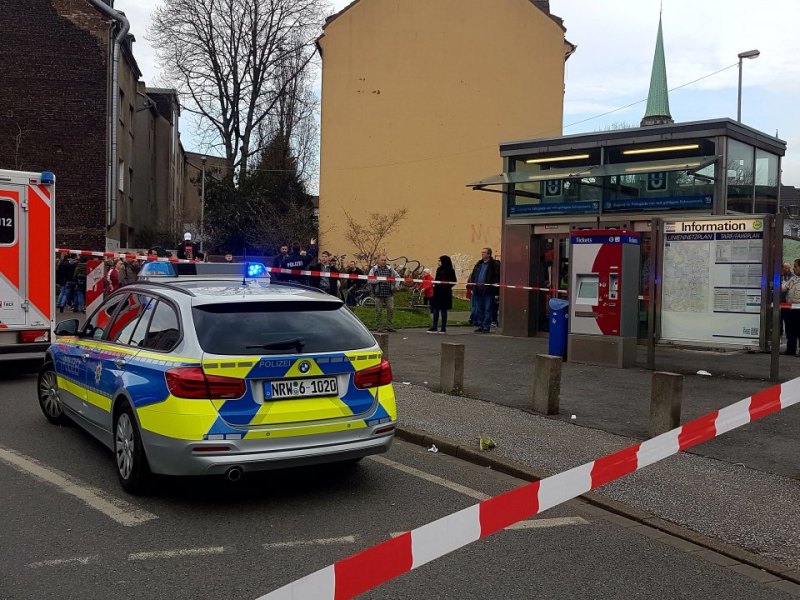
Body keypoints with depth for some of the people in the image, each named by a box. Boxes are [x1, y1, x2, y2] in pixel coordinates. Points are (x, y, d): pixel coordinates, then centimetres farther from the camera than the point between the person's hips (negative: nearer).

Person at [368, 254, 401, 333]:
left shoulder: (390, 269, 10)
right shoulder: (374, 269, 1)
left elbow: (397, 276, 20)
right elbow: (370, 280, -9)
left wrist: (396, 285, 7)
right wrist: (380, 280, -17)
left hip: (389, 293, 3)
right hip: (379, 293, -3)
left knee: (391, 309, -1)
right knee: (379, 311, 1)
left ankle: (390, 326, 9)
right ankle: (379, 327, 9)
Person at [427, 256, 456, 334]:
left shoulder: (450, 271, -10)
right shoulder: (439, 270, 11)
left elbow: (453, 282, -11)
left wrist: (446, 286, -20)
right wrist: (434, 284, 3)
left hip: (445, 293, -7)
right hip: (437, 292, 7)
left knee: (443, 310, 1)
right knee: (435, 310, 7)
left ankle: (443, 328, 9)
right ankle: (434, 327, 11)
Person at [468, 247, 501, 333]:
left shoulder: (494, 264, -4)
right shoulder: (478, 264, 17)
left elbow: (498, 276, -7)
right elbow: (473, 275, 22)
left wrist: (494, 284, -16)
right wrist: (473, 286, 12)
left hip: (488, 291, -7)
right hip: (478, 290, 7)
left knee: (488, 309, -2)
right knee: (479, 309, 10)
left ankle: (486, 326, 1)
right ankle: (480, 326, 17)